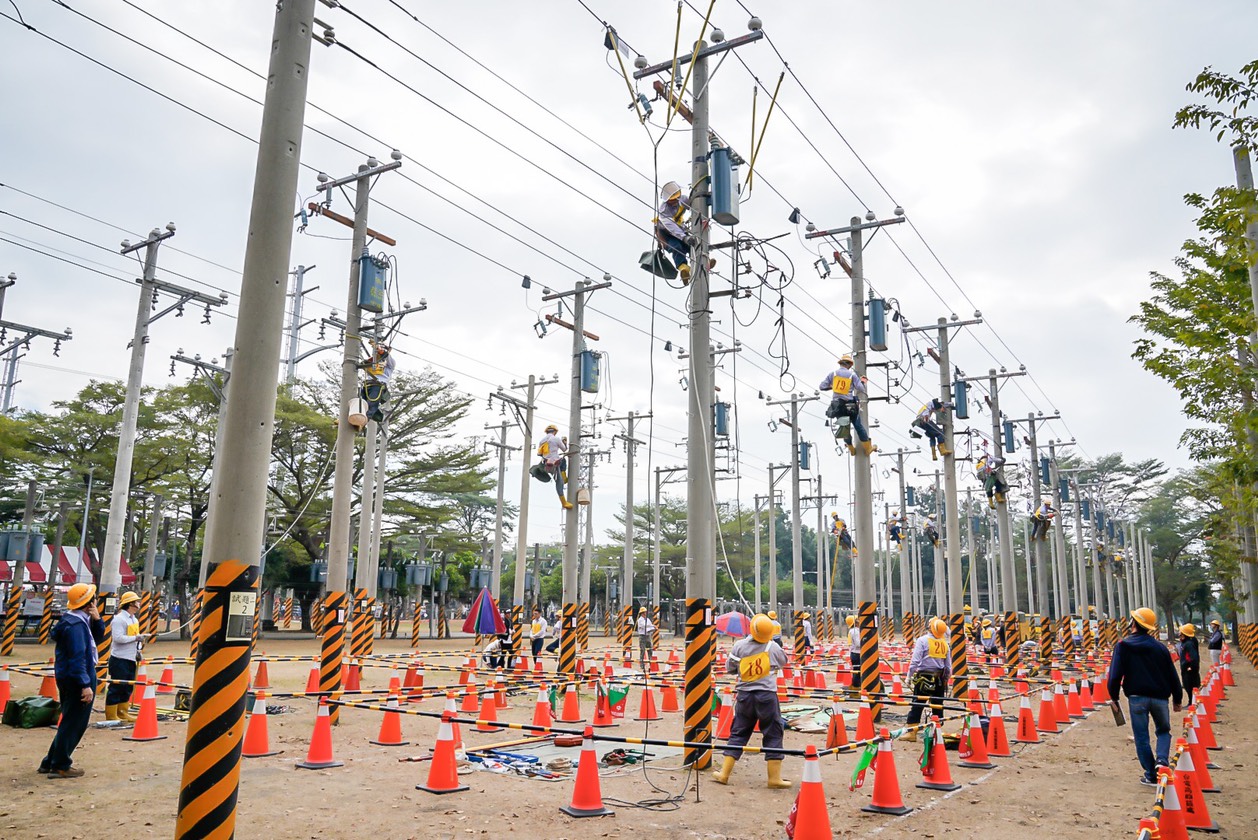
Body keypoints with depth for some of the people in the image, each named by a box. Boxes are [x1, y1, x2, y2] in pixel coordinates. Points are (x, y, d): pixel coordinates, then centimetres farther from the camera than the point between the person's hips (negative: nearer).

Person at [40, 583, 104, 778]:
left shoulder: (80, 620, 9)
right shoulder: (75, 624, -21)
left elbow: (97, 638, 16)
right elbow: (77, 657, -25)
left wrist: (97, 620, -1)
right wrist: (85, 685, -26)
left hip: (69, 679, 10)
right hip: (75, 680, -10)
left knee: (71, 722, 20)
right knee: (74, 723, 1)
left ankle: (50, 762, 29)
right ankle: (60, 766, 10)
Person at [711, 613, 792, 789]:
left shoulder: (739, 646, -6)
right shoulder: (774, 647, -7)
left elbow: (730, 668, 3)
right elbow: (783, 662, 13)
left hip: (744, 695, 2)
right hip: (767, 695, -2)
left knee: (738, 734, 11)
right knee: (773, 735, 8)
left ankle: (724, 773, 14)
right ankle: (774, 778, 10)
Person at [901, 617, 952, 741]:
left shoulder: (922, 640, -7)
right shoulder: (944, 643, 7)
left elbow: (915, 661, -12)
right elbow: (948, 666, 12)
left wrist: (909, 676, -6)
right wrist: (947, 680, 22)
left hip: (924, 677, -4)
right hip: (940, 679, 4)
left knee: (917, 705, -1)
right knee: (938, 706, 13)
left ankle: (912, 733, -2)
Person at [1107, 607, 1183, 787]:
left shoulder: (1123, 646, -4)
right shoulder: (1160, 647, 4)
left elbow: (1115, 675, -8)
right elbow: (1172, 675, 8)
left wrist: (1114, 697, 3)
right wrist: (1177, 699, 19)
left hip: (1137, 697, -2)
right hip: (1159, 697, 2)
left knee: (1142, 737, 7)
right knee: (1163, 731, 21)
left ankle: (1151, 775, 8)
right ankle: (1161, 759, -3)